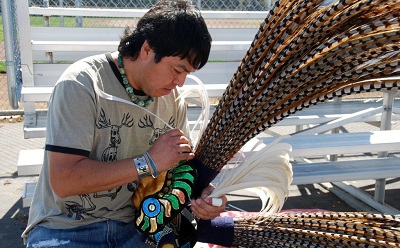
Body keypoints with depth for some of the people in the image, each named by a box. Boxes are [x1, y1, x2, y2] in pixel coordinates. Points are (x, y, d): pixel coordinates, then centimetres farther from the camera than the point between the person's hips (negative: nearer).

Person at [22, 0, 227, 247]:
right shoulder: (81, 84, -17)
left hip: (133, 225, 4)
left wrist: (202, 191, -13)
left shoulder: (173, 98, 0)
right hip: (65, 228, -3)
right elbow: (63, 180, -23)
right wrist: (149, 162, -23)